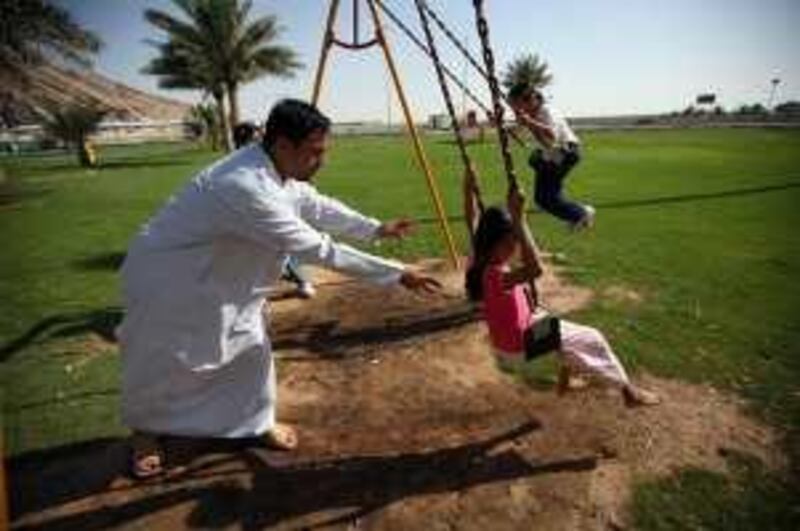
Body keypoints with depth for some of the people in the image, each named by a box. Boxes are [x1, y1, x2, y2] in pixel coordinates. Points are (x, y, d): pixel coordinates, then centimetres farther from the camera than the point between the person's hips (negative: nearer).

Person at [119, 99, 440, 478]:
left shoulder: (279, 173, -9)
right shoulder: (247, 187, -38)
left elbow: (318, 206, 9)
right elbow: (318, 249, -38)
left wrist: (375, 228, 9)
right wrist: (395, 274, -33)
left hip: (218, 277, 8)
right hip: (166, 276, -8)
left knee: (251, 348, 11)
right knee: (159, 365, 12)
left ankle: (258, 422, 32)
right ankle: (145, 433, 41)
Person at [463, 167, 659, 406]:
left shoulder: (482, 261, -10)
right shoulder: (496, 275, -35)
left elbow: (474, 219, 2)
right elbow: (535, 269, -53)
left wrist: (468, 186, 3)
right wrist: (518, 219, -54)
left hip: (520, 329, 9)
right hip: (517, 348, -9)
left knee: (566, 329, 30)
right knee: (592, 338, 5)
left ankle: (564, 380, 46)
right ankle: (628, 390, 26)